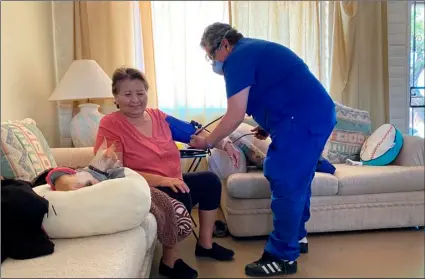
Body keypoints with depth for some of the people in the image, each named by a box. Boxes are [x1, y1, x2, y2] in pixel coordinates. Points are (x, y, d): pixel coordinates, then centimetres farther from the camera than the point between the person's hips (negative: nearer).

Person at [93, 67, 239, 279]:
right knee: (179, 197, -30)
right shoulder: (110, 124, -13)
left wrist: (224, 144, 1)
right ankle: (169, 261, -10)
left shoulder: (158, 116, 5)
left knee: (209, 180, 6)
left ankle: (205, 244, 19)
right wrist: (161, 180, -32)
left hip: (172, 184, 8)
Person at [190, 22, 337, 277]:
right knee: (297, 180, 19)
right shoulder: (253, 50, 22)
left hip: (303, 120, -11)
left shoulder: (238, 58, -9)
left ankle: (283, 257, 3)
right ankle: (296, 236, 33)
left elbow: (235, 115, -14)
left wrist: (208, 141, -2)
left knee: (285, 184, -6)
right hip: (317, 115, 11)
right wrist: (267, 126, 18)